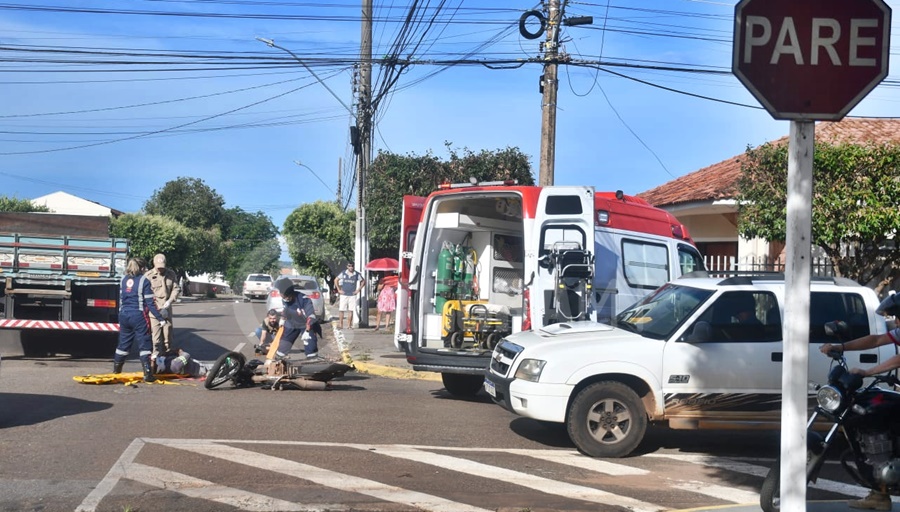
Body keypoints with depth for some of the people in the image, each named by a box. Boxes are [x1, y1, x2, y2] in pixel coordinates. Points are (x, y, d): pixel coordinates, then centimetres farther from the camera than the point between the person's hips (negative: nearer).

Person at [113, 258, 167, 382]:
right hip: (138, 316, -6)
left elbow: (121, 299, 17)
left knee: (124, 343, 18)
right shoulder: (144, 281, -7)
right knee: (144, 345, -2)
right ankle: (147, 374, -8)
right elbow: (150, 303, -11)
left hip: (124, 315, 6)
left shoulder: (124, 280, 10)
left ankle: (116, 369, 28)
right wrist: (161, 318, -8)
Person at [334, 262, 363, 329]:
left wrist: (358, 290, 2)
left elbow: (363, 282, 10)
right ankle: (340, 324, 2)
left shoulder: (357, 274, 2)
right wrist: (339, 290, 4)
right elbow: (336, 280, 10)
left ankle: (349, 325, 6)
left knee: (351, 310, -1)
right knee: (341, 309, -3)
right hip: (344, 295, 0)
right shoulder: (343, 273, 2)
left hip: (352, 295, 0)